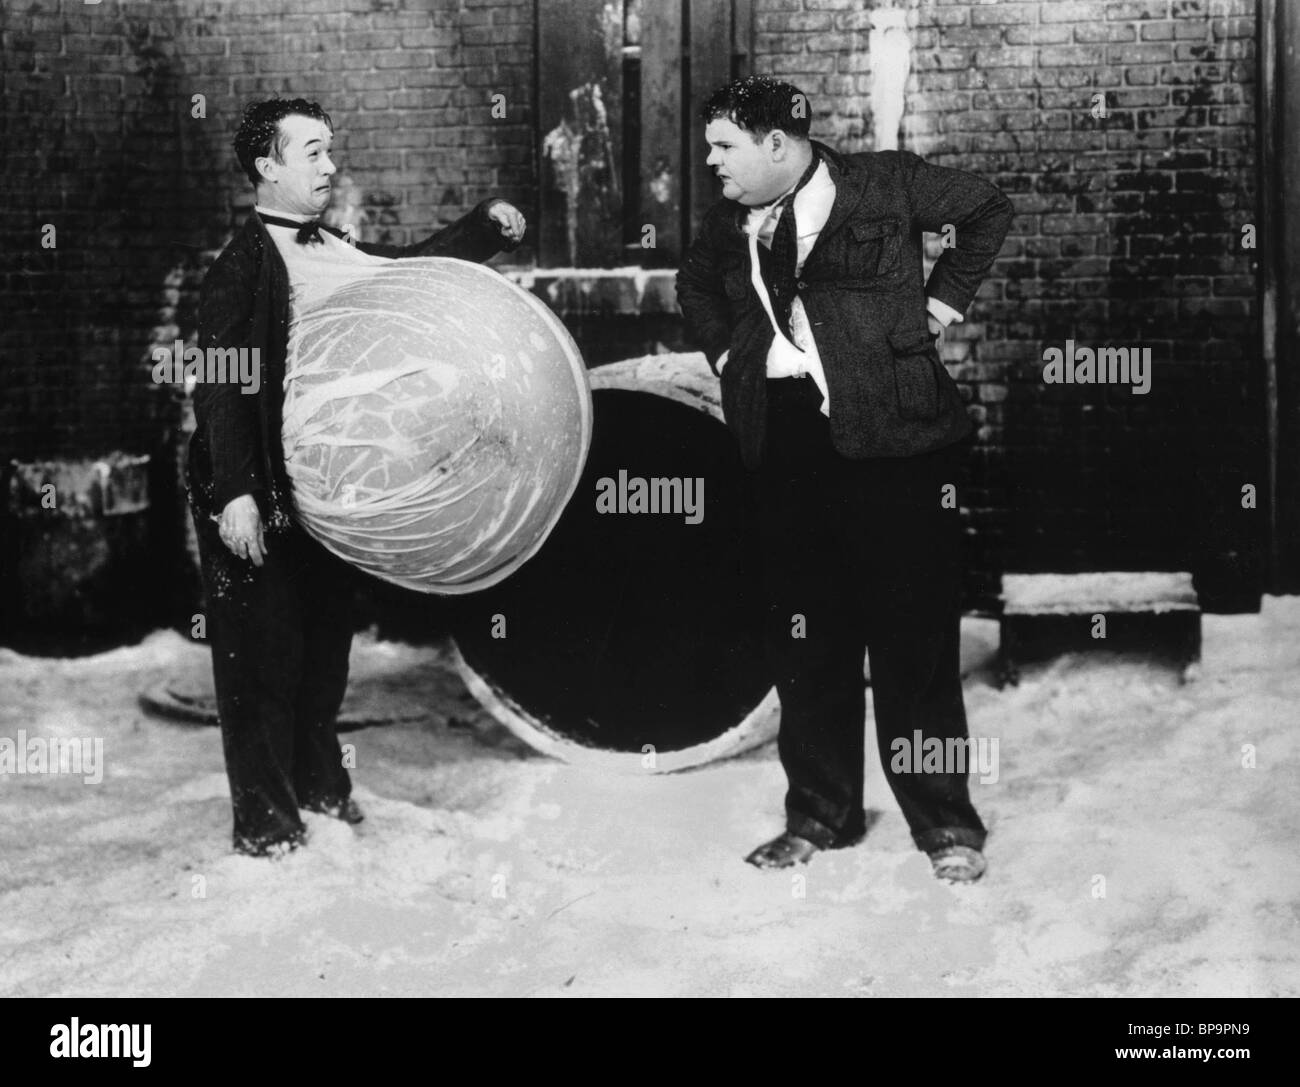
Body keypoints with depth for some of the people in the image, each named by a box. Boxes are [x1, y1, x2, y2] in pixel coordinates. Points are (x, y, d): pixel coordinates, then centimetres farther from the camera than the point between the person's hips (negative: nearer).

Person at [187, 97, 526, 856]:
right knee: (263, 651, 2)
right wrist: (234, 493, -24)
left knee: (326, 643, 17)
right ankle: (265, 818, 13)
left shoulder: (338, 253, 9)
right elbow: (219, 383, -17)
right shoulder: (243, 265, -12)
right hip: (264, 493, -7)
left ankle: (321, 787, 33)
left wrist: (488, 226, 0)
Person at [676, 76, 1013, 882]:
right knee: (803, 640, 9)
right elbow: (695, 286, 32)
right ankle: (820, 815, 23)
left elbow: (990, 211, 10)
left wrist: (943, 301, 4)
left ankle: (946, 823, 10)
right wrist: (726, 351, 17)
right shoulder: (730, 222, 11)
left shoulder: (885, 183, -2)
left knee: (913, 634, -2)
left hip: (894, 440, -5)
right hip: (786, 445, 5)